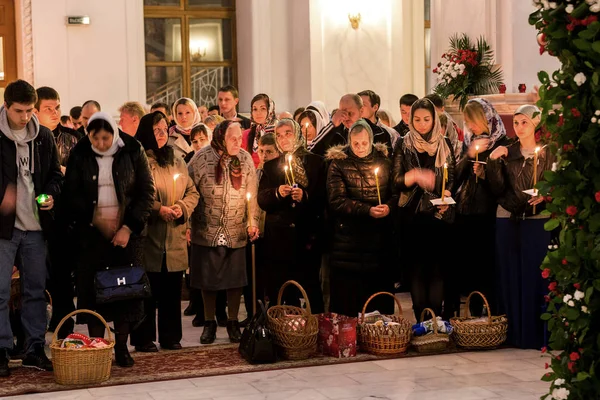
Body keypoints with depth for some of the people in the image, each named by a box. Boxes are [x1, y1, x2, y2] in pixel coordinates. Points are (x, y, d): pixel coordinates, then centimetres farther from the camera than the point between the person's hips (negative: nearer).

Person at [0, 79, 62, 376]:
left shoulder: (44, 137, 7)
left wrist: (51, 195, -4)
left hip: (35, 226, 4)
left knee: (35, 289, 10)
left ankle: (35, 349, 19)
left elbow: (55, 174, 16)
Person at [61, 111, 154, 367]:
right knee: (93, 289, -1)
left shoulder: (133, 152, -2)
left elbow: (147, 192, -4)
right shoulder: (80, 155, 1)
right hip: (91, 232, 1)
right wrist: (95, 218, -8)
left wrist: (128, 227, -11)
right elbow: (71, 195, 3)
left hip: (127, 231, 0)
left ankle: (121, 348, 11)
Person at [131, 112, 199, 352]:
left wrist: (182, 207, -4)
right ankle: (144, 339, 8)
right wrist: (158, 209, -18)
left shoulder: (177, 162, 15)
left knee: (172, 290, 9)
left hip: (175, 240, 5)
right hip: (148, 237, -5)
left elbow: (192, 192, 15)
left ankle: (171, 337, 18)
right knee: (148, 290, -1)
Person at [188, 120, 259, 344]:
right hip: (207, 231, -1)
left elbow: (252, 195, 2)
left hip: (236, 233, 1)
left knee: (235, 279, 7)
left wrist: (253, 223, -5)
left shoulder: (245, 159, -1)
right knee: (208, 279, 9)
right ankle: (209, 323, 24)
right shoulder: (202, 158, -8)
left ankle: (233, 323, 24)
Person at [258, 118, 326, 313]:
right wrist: (277, 193, -14)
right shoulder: (270, 166, 14)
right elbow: (261, 200, 5)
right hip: (278, 238, 3)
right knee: (279, 289, 4)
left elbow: (324, 197, 0)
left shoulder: (316, 162, 6)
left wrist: (305, 196, -18)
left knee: (311, 288, -3)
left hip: (307, 235, -2)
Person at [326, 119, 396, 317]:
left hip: (379, 237, 3)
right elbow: (337, 201, -10)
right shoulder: (338, 164, -1)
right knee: (347, 296, -1)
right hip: (348, 239, -2)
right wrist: (368, 210, -19)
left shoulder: (383, 161, 8)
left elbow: (396, 192, 8)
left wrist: (389, 206, -14)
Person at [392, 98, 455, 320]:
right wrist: (414, 177, -24)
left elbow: (452, 178, 11)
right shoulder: (404, 145, 3)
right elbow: (395, 182, -4)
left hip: (439, 215, 1)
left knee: (437, 268, 0)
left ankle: (436, 319, 6)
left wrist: (447, 194, -10)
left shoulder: (445, 144, 8)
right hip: (411, 216, -1)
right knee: (416, 268, 0)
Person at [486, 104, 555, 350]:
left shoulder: (548, 153, 3)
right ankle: (513, 332, 11)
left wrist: (545, 196, -18)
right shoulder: (507, 153, 8)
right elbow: (498, 189, 0)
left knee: (535, 275, -3)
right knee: (510, 275, 3)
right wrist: (493, 162, -11)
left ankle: (536, 334, 5)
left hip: (537, 221, -2)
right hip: (508, 220, 2)